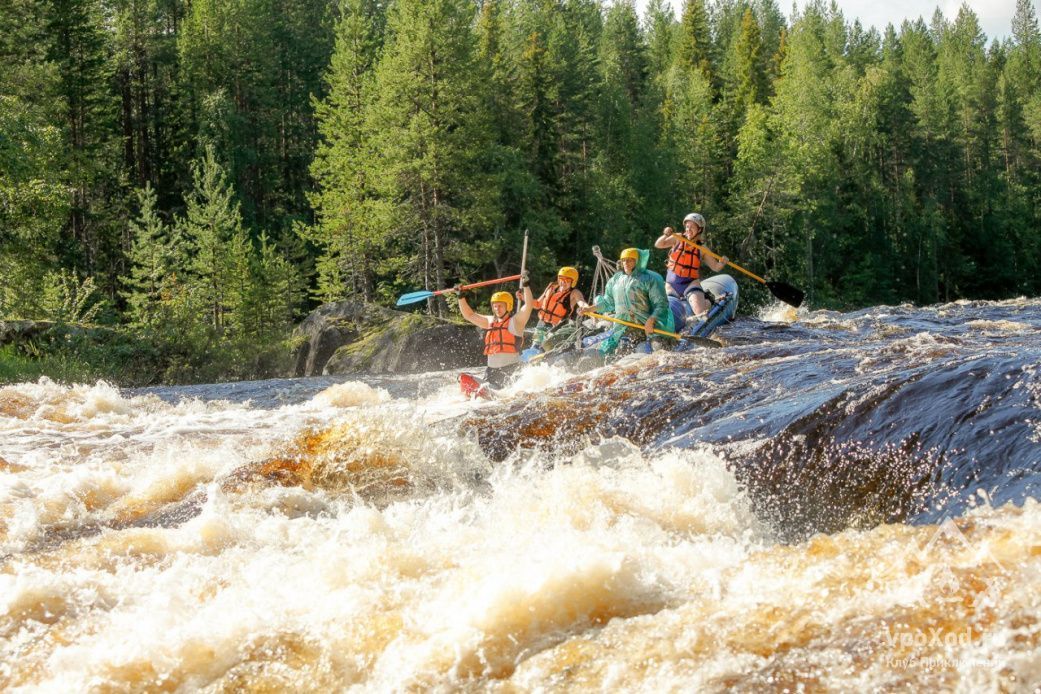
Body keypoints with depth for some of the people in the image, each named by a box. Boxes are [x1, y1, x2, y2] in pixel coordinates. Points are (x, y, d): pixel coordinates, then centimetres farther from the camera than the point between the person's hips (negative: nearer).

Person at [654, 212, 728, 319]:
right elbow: (658, 245, -9)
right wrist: (665, 235, -28)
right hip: (671, 285, 3)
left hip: (691, 283, -3)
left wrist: (722, 263, -22)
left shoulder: (702, 248, -1)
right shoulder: (678, 239, 0)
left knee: (701, 313, -24)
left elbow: (715, 267, 0)